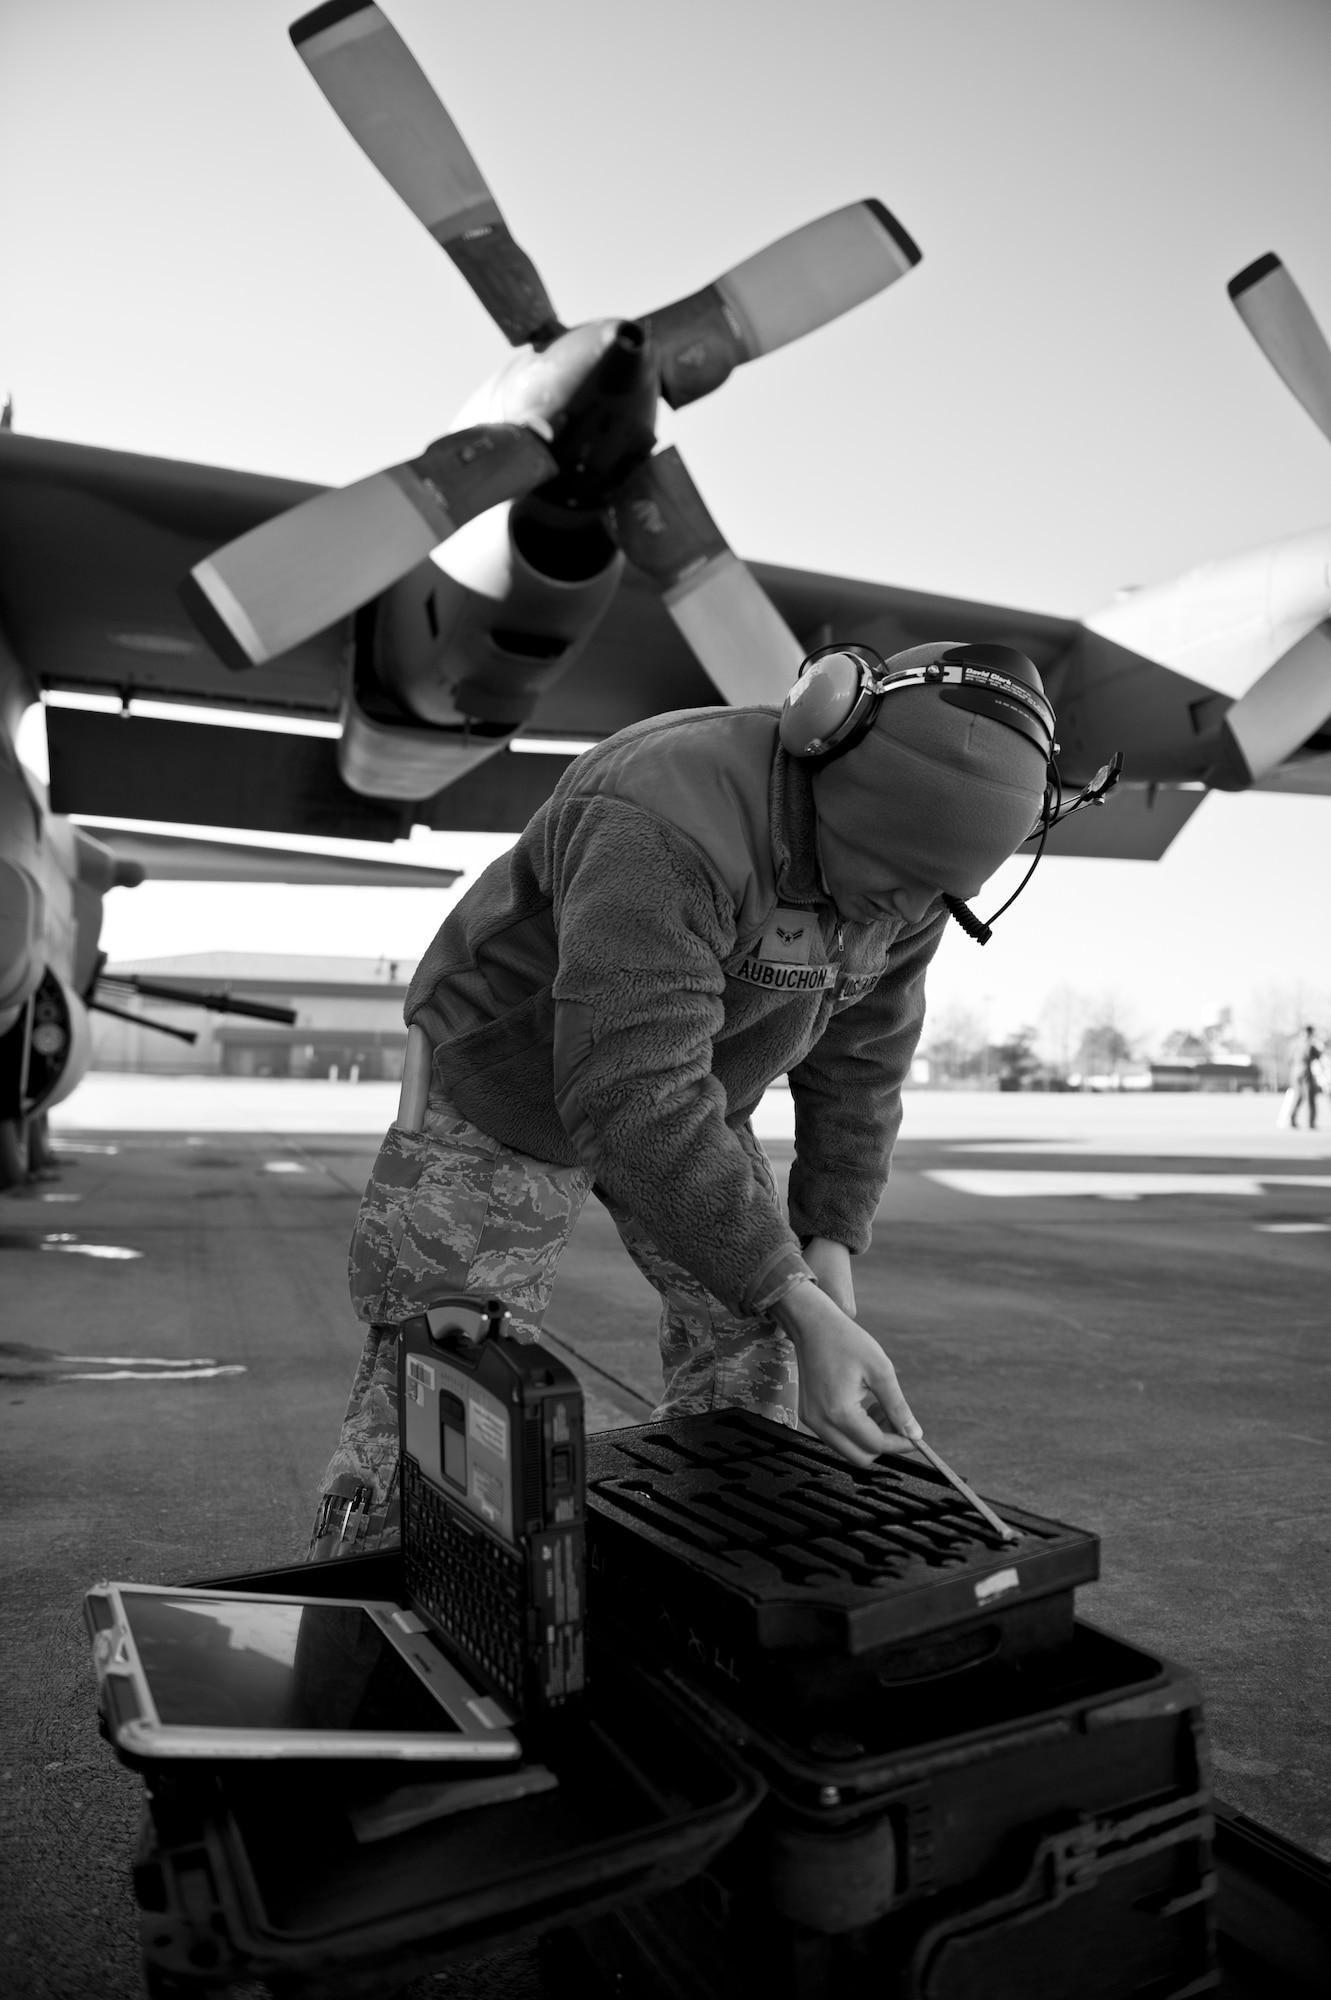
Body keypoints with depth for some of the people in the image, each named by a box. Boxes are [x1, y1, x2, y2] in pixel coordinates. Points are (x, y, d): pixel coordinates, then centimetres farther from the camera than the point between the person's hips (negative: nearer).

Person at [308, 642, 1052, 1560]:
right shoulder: (669, 830, -38)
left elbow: (859, 1068, -3)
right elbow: (632, 1099, -43)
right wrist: (802, 1307, -43)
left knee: (747, 1347, 3)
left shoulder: (908, 880, -11)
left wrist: (829, 1264, -10)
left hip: (680, 1086, 7)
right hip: (509, 1084, -6)